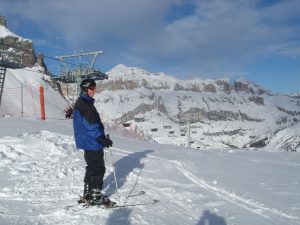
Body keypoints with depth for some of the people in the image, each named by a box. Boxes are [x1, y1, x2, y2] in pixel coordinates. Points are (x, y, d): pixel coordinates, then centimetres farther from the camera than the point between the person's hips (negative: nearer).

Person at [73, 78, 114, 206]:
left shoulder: (86, 102, 16)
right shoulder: (83, 104, -16)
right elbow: (90, 125, -22)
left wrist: (102, 138, 21)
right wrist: (103, 138, -22)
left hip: (89, 142, 10)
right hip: (92, 142, -10)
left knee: (92, 168, 18)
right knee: (98, 169, -3)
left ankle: (88, 194, 27)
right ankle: (96, 196, 5)